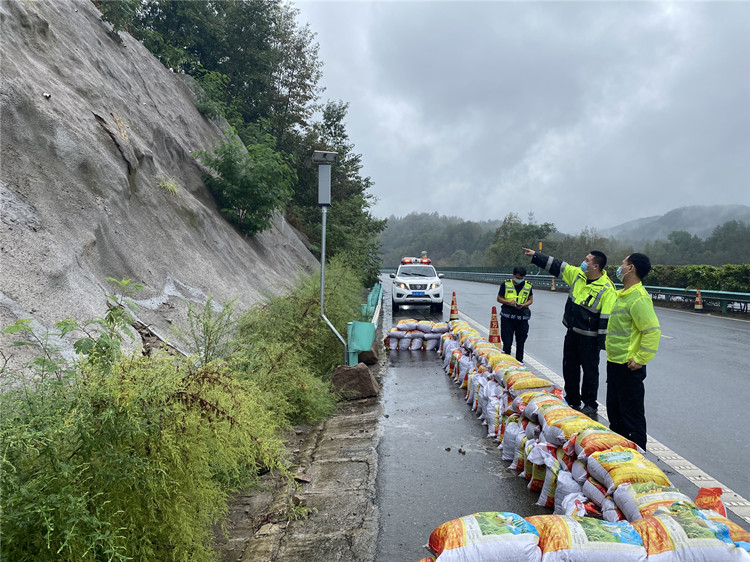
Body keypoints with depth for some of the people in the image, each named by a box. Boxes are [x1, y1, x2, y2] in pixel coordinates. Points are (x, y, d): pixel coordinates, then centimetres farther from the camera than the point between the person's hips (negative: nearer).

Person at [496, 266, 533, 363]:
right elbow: (499, 298, 5)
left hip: (522, 317, 2)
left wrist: (523, 305, -9)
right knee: (507, 341, -1)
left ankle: (519, 361, 22)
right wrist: (509, 302, -14)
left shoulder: (528, 286, 5)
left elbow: (530, 299, 11)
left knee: (520, 341, 9)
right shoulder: (506, 284, 0)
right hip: (507, 316, -2)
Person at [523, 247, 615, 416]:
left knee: (590, 370, 5)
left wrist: (602, 342, -18)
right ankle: (572, 400, 30)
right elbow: (556, 266, 9)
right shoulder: (577, 274, 1)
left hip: (589, 337, -7)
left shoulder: (606, 289, -19)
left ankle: (590, 404, 20)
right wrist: (535, 255, 7)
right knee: (569, 367, 15)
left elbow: (607, 318, -19)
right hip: (572, 332, 7)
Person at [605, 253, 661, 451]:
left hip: (628, 366, -11)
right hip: (614, 362, 11)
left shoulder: (638, 298, -20)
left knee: (631, 414, 1)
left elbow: (653, 331, -25)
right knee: (614, 410, 21)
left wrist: (640, 359, -22)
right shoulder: (623, 294, 13)